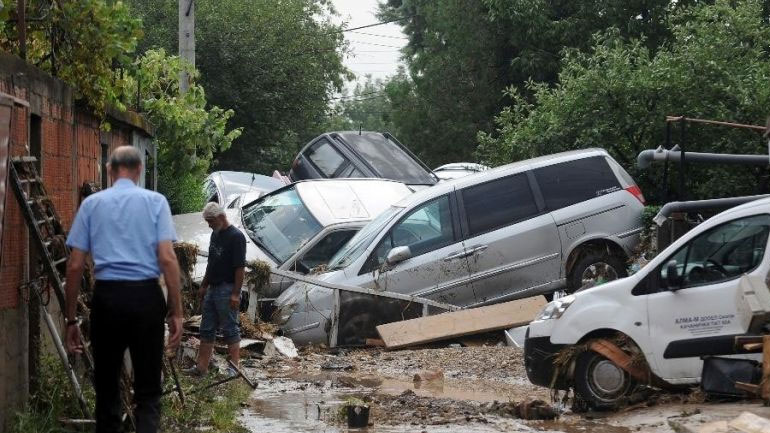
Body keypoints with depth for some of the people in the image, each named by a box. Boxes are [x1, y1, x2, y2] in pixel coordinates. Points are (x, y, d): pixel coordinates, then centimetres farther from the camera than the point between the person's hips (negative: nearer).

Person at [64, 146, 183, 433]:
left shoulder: (92, 204, 8)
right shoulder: (155, 201, 3)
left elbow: (75, 265, 4)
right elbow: (167, 258, -6)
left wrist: (71, 318, 8)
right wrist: (176, 311, -2)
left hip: (106, 296, 2)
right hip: (145, 296, -1)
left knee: (106, 385, 14)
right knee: (148, 389, 1)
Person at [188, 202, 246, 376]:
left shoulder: (236, 236, -13)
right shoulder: (215, 234, 13)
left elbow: (240, 267, -17)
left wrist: (236, 294, -20)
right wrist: (204, 286, 19)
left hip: (227, 290, -9)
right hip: (212, 289, 9)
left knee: (230, 329, -4)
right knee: (206, 330, 9)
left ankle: (234, 367, 1)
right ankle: (201, 367, 12)